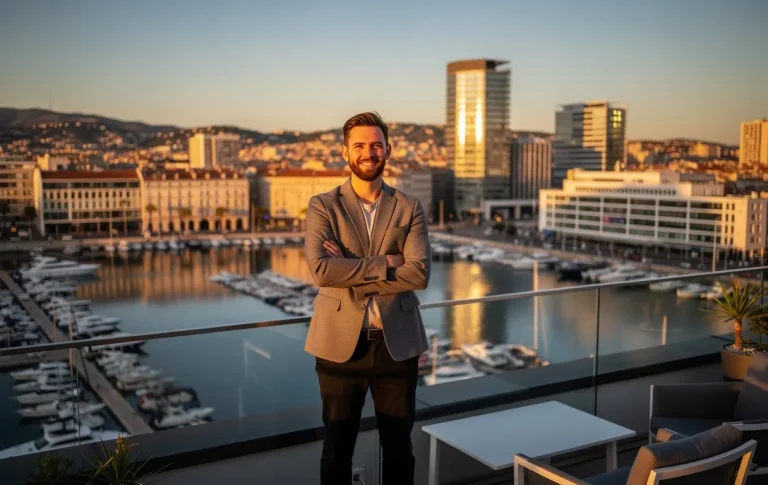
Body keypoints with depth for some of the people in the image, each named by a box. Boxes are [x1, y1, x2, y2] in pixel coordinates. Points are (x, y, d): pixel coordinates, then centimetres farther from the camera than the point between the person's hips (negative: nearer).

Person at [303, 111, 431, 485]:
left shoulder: (409, 208, 3)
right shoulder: (322, 206, -1)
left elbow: (419, 273, -11)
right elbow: (321, 269, -17)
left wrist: (352, 276, -15)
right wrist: (384, 263, -15)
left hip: (397, 344, 1)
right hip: (341, 343, -1)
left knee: (399, 446, 14)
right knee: (337, 447, 12)